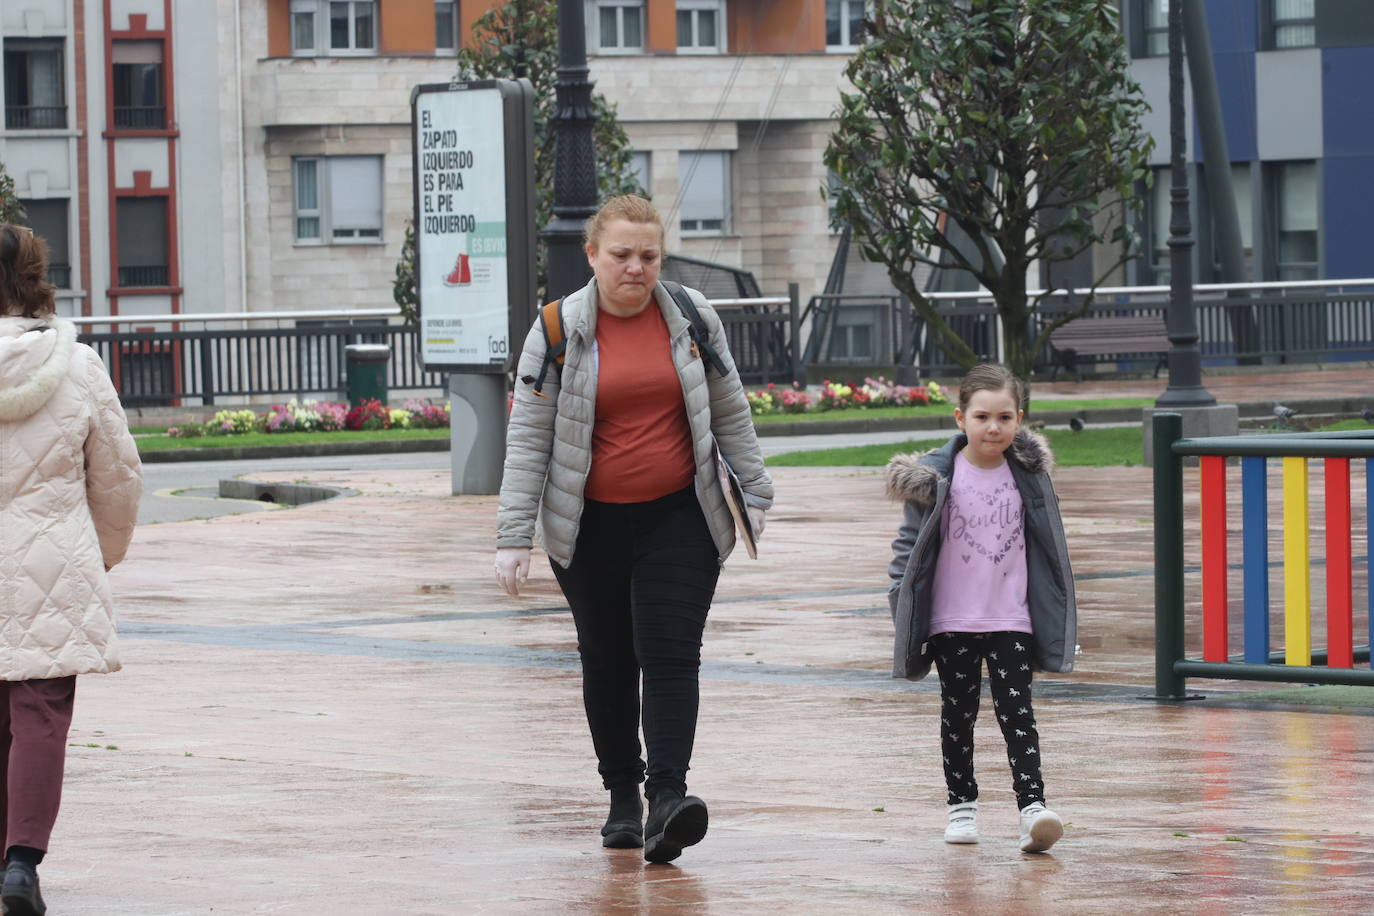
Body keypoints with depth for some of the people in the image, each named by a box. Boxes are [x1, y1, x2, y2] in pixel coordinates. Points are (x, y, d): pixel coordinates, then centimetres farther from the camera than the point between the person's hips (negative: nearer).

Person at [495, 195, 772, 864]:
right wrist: (514, 534, -9)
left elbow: (730, 416, 12)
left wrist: (754, 494, 13)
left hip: (679, 520, 0)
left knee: (670, 655, -12)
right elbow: (527, 438, -4)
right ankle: (622, 796, 23)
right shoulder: (559, 330, -4)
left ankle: (667, 797, -21)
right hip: (591, 526, 0)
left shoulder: (692, 319, 1)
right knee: (608, 662, 9)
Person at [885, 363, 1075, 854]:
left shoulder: (1029, 476, 1)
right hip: (952, 621, 0)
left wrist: (1057, 615, 13)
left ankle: (1032, 806, -15)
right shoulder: (936, 476, -6)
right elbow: (911, 544, -1)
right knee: (959, 713, 10)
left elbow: (1049, 547, 11)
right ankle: (961, 804, 23)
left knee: (1016, 712, -8)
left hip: (1011, 620, 0)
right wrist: (902, 605, -6)